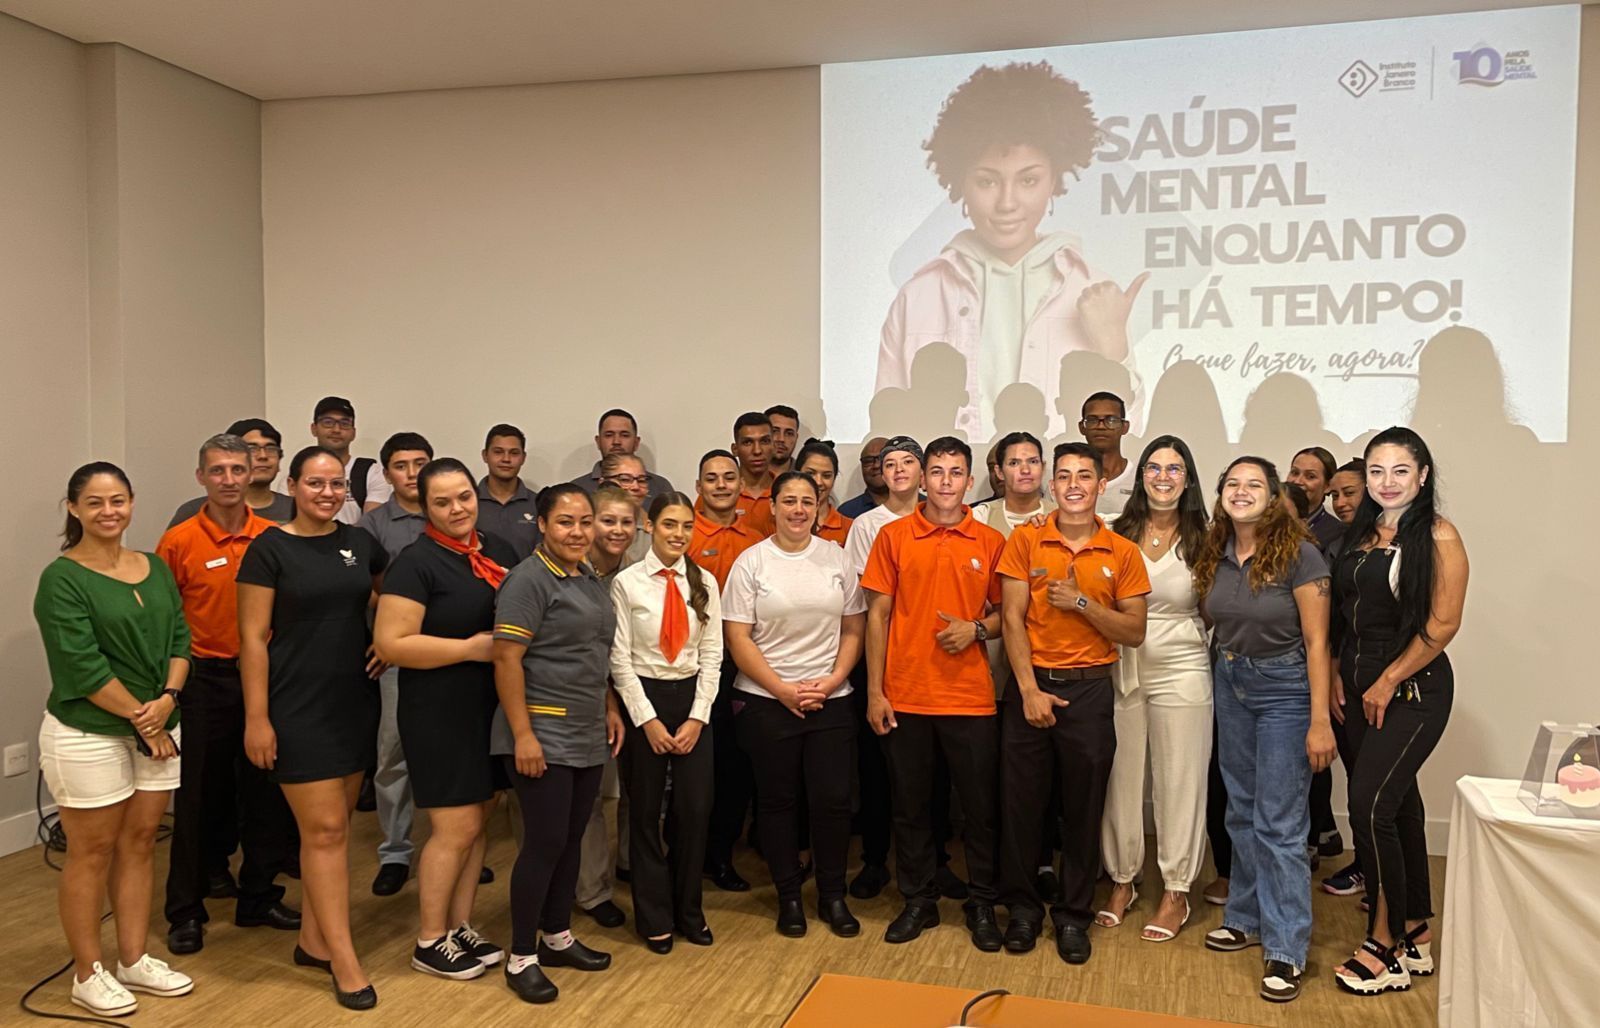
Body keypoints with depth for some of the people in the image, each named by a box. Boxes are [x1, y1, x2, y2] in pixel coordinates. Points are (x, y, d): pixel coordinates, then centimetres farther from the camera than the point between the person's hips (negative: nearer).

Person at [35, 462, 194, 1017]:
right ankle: (88, 974, 20)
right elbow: (81, 666, -17)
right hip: (87, 736, -6)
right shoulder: (62, 579, -11)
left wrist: (167, 699, -11)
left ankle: (134, 961, 25)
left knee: (139, 845, 13)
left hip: (157, 729, 6)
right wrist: (140, 717, -14)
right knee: (92, 852, 5)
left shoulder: (155, 568, 8)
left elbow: (179, 638, 6)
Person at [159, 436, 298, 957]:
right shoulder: (179, 541, -6)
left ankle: (258, 897, 27)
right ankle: (185, 911, 20)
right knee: (197, 797, 5)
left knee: (266, 793, 11)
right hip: (205, 679, -2)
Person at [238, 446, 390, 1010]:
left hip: (355, 700, 5)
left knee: (335, 824, 12)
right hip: (297, 705, -5)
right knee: (324, 829, -4)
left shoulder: (361, 542, 5)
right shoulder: (269, 549, -8)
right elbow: (253, 638, -9)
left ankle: (312, 939, 26)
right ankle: (344, 959, 4)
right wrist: (256, 718, -12)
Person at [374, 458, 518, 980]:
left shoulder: (500, 549, 7)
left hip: (493, 707, 7)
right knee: (456, 828, -1)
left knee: (478, 821, 13)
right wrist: (471, 648, -20)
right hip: (440, 714, -7)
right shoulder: (416, 562, -12)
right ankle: (429, 941, 17)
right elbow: (390, 643, -19)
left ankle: (460, 927, 28)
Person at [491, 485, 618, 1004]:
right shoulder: (528, 579, -13)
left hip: (586, 737, 8)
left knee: (571, 840, 14)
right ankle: (521, 958, 11)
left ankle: (557, 937, 29)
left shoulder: (591, 579, 12)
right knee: (545, 842, -3)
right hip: (543, 736, -8)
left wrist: (608, 712, 16)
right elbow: (506, 659, -18)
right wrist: (522, 734, -22)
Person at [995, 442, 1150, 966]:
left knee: (1084, 806, 6)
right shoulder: (1024, 540, 0)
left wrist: (1082, 602, -14)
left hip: (1090, 689, 0)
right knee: (1021, 799, 5)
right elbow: (1012, 620, -4)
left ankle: (1074, 915, 22)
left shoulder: (1122, 553, 2)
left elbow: (1134, 632, 0)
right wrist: (1030, 690, -10)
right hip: (1029, 684, 0)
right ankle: (1023, 906, 22)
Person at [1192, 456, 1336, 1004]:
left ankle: (1286, 948, 6)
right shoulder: (1214, 555, 2)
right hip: (1229, 685, 6)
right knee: (1241, 813, 15)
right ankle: (1247, 918, 30)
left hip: (1284, 690, -6)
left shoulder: (1299, 555, -14)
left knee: (1279, 822, -4)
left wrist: (1320, 721, -17)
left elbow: (1316, 642, -15)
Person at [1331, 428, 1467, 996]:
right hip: (1359, 688, 7)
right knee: (1397, 802, 14)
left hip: (1414, 690, -7)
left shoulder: (1438, 536, -10)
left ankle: (1385, 943, 2)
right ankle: (1416, 934, 26)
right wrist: (1337, 673, 5)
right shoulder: (1360, 533, 10)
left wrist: (1388, 682, -13)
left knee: (1370, 805, -12)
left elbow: (1443, 624, -13)